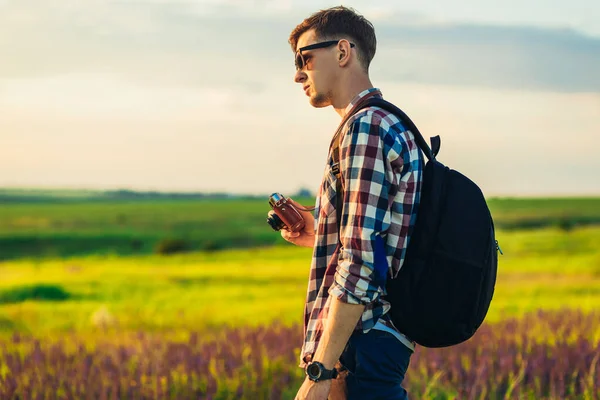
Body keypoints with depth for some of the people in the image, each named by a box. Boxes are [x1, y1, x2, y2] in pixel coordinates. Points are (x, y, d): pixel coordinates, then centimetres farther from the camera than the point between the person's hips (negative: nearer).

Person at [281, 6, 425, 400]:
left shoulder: (365, 128, -13)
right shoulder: (396, 127, 19)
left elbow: (361, 264, -21)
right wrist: (319, 237, 17)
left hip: (359, 352, -10)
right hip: (384, 342, 10)